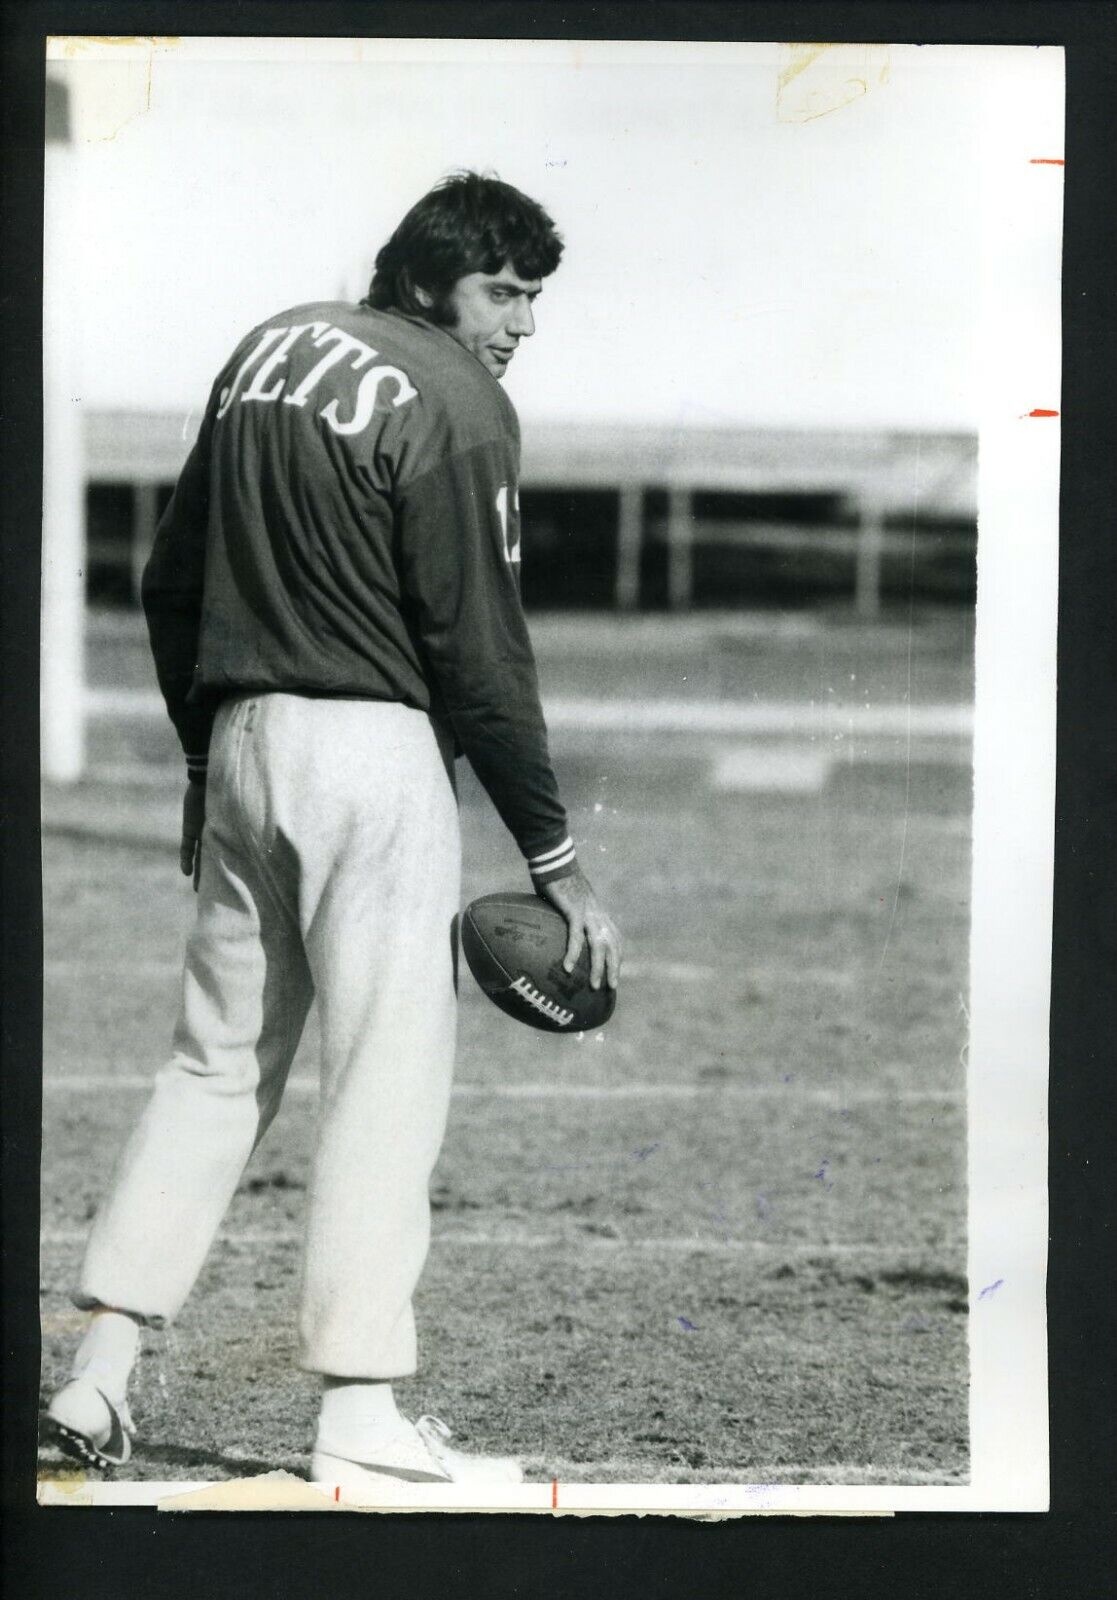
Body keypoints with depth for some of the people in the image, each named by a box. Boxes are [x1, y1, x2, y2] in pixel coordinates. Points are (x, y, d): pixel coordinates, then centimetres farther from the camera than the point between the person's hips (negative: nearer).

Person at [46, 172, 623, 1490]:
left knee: (216, 1062, 13)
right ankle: (359, 1415, -5)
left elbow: (169, 587, 16)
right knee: (388, 1073, -3)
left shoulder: (267, 351, 13)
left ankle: (98, 1376, 9)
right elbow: (477, 652, -12)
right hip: (369, 742, -7)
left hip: (240, 741, 8)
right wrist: (554, 861, -8)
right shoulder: (452, 405, -10)